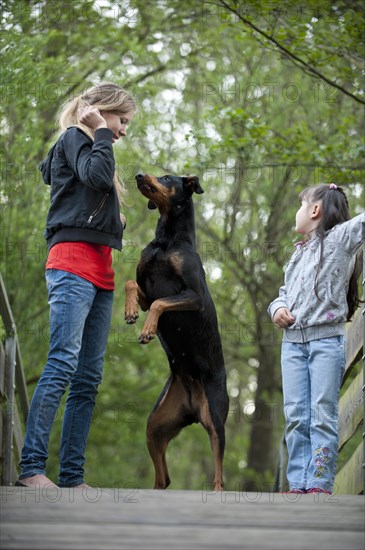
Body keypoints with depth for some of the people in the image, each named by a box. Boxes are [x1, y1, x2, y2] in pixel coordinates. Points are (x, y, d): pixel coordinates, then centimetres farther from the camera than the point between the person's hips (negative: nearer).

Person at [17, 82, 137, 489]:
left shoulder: (90, 147, 29)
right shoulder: (74, 138, 3)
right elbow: (97, 176, -17)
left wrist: (116, 219, 14)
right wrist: (101, 131, -5)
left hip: (99, 271, 10)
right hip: (73, 262, -9)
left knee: (89, 377, 1)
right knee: (63, 362, -19)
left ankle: (72, 476, -2)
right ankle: (31, 466, -22)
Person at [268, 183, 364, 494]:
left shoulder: (340, 238, 3)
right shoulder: (298, 254, 24)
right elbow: (285, 291, 26)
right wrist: (277, 308, 6)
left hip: (327, 339, -6)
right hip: (293, 341, 7)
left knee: (322, 415, -7)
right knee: (295, 416, 1)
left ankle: (320, 484, -8)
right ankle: (298, 484, 1)